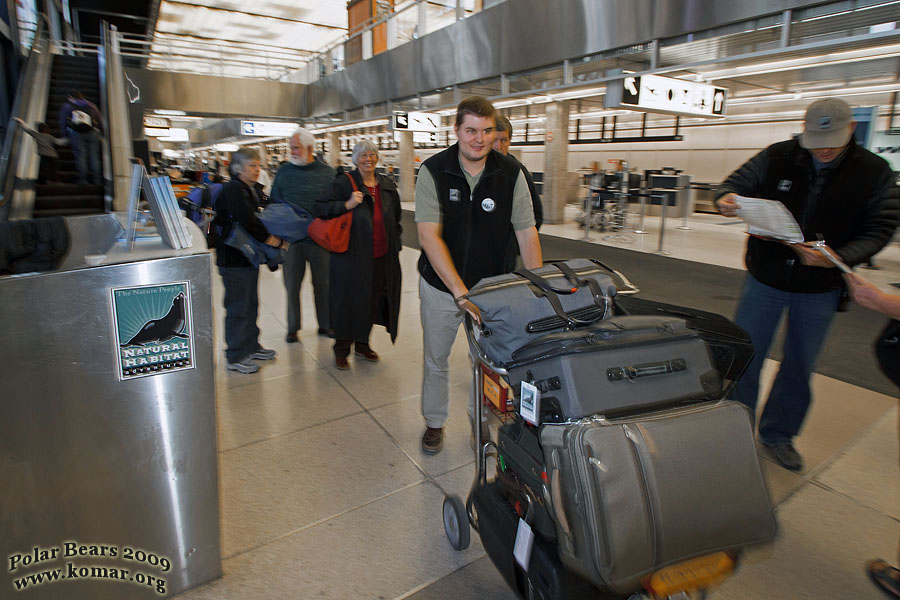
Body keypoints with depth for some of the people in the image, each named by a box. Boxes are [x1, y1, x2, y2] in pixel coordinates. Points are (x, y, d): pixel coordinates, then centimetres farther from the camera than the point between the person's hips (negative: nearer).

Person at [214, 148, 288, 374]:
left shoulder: (248, 190, 13)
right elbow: (248, 223, -25)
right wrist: (278, 243, -21)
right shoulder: (232, 190, -16)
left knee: (251, 304, 17)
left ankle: (251, 347, 30)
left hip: (248, 257, 9)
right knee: (238, 308, -2)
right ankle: (235, 357, 9)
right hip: (234, 260, -9)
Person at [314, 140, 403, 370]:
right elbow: (320, 208, -8)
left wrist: (395, 244, 16)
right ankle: (341, 350, 18)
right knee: (349, 300, 1)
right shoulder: (344, 183, -3)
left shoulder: (387, 185, 13)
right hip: (352, 254, -5)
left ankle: (362, 343, 30)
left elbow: (395, 218, 22)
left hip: (381, 256, 5)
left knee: (373, 299, 11)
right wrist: (347, 205, -20)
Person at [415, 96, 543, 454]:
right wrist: (461, 293, -29)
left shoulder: (511, 174, -8)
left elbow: (527, 234, -6)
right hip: (440, 285, -1)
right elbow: (429, 237, -21)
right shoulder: (433, 171, -14)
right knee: (436, 360, 14)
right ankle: (434, 422, 38)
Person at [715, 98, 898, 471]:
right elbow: (735, 184, -1)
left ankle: (778, 433, 33)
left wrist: (838, 257, -24)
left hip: (820, 289, 1)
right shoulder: (776, 157, -6)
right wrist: (726, 200, -27)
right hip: (765, 278, 0)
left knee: (799, 366, 13)